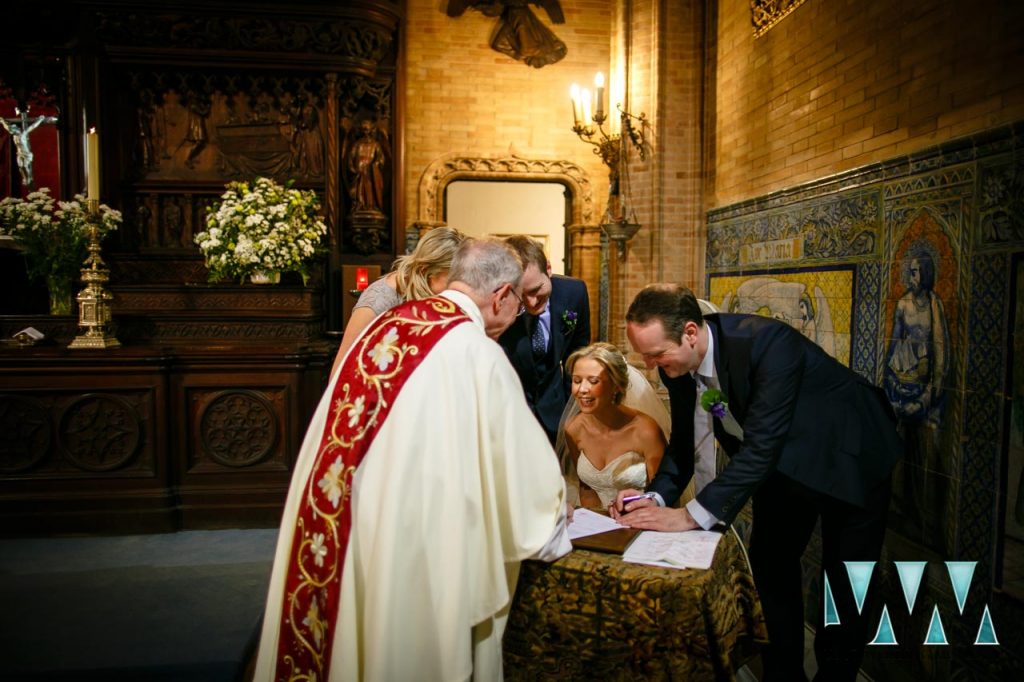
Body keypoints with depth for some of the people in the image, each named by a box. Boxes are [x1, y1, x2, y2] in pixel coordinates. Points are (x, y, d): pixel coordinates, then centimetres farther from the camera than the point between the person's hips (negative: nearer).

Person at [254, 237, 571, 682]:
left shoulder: (387, 324, 6)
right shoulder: (479, 353, -14)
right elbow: (519, 460, -7)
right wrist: (549, 532, 12)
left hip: (342, 532, 7)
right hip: (414, 540, -6)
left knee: (355, 637, 21)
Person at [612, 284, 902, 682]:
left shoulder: (769, 344, -38)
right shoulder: (678, 361, -17)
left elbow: (761, 445, -41)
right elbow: (682, 439, -6)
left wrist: (693, 515, -41)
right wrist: (656, 496, -22)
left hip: (847, 453, -6)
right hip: (782, 460, 6)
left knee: (846, 576, 3)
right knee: (769, 563, 11)